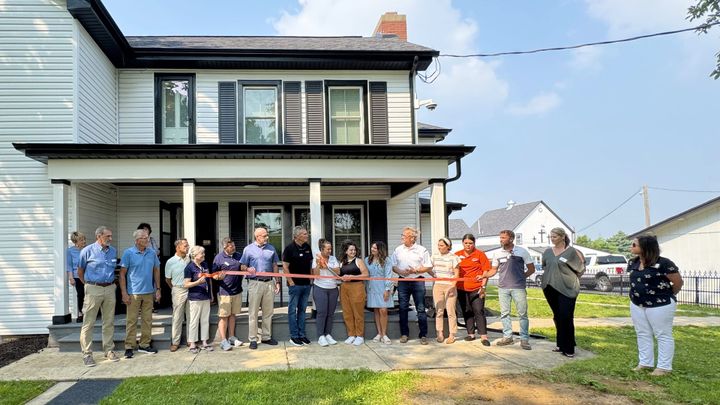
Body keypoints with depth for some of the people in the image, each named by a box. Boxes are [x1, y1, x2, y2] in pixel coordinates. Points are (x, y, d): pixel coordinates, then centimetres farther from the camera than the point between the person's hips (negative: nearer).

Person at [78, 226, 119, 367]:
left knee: (109, 322, 10)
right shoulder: (87, 251, -5)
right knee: (88, 323, -1)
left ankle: (109, 350, 19)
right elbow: (80, 272, 6)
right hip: (93, 290, -4)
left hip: (110, 289, 4)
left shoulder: (113, 251, 8)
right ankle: (87, 354, 6)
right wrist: (88, 285, 12)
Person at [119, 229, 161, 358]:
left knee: (147, 320, 10)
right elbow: (122, 274, -5)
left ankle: (144, 345, 20)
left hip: (149, 292, 4)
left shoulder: (152, 253, 7)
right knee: (131, 321, -1)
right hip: (133, 293, -4)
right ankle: (129, 347, 7)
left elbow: (156, 271, 14)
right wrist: (124, 293, -10)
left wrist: (158, 289, 9)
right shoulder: (128, 253, -5)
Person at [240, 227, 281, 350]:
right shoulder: (248, 249, 1)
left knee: (268, 312, 9)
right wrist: (248, 269, -20)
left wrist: (277, 281, 10)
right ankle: (253, 339, 7)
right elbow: (242, 266, 2)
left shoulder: (271, 248, 10)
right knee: (253, 313, -1)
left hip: (269, 283, 3)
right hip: (255, 283, -3)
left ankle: (266, 337, 20)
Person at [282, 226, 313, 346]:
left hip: (307, 284, 6)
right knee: (293, 310, 2)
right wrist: (291, 282, -13)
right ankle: (294, 336, 8)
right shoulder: (289, 248, -9)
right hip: (295, 284, -6)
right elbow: (285, 267, -10)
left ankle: (302, 334, 19)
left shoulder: (307, 247, 9)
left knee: (302, 309, 12)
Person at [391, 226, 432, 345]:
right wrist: (400, 271, -10)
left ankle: (423, 335, 6)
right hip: (403, 281, 3)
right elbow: (393, 266, 10)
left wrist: (415, 270, -14)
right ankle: (404, 334, 16)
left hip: (418, 281, -3)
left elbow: (428, 267, -1)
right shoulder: (398, 250, 9)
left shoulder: (422, 250, 0)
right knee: (403, 308, 5)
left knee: (421, 309, -1)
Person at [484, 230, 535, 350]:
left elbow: (531, 269, 4)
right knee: (504, 313, 8)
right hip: (503, 287, 4)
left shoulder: (522, 251, -2)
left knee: (523, 314, -1)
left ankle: (524, 339, 5)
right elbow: (494, 270, 12)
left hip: (518, 288, -4)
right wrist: (483, 276, -4)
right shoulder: (498, 254, 8)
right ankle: (507, 337, 18)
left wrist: (521, 277, -3)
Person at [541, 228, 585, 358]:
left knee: (566, 318, -8)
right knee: (557, 317, 12)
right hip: (550, 288, 5)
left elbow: (580, 268, 3)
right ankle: (561, 345, 22)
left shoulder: (572, 251, -5)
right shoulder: (547, 251, 9)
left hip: (567, 289, -5)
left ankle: (569, 349, 0)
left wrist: (568, 278, 4)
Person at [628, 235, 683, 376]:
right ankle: (645, 363, 24)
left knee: (663, 335, 4)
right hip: (637, 305, 7)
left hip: (660, 306, -7)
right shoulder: (633, 263, 2)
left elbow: (678, 282, -11)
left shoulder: (663, 263, -19)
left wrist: (667, 296, 3)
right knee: (642, 334, 13)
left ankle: (664, 367, 11)